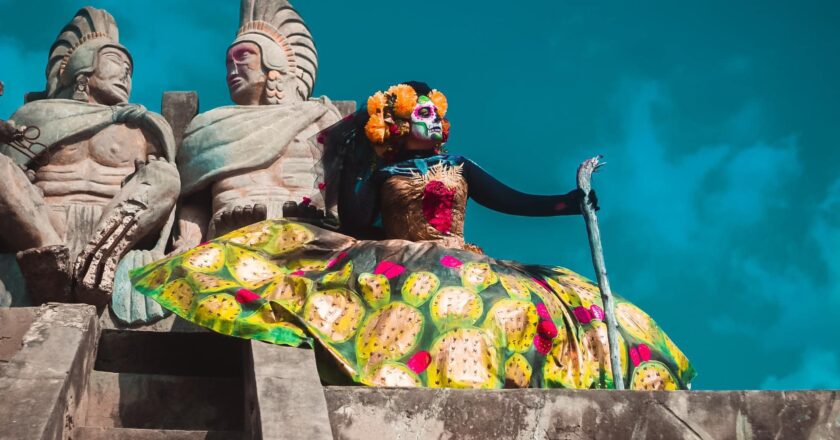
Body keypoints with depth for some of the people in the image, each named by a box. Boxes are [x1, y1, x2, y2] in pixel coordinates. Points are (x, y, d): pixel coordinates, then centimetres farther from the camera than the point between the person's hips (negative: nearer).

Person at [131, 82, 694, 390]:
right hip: (396, 270, -3)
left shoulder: (462, 169, 18)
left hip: (466, 271, 3)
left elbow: (517, 202, 13)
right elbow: (355, 231, 8)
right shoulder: (382, 175, 12)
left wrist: (576, 201, 4)